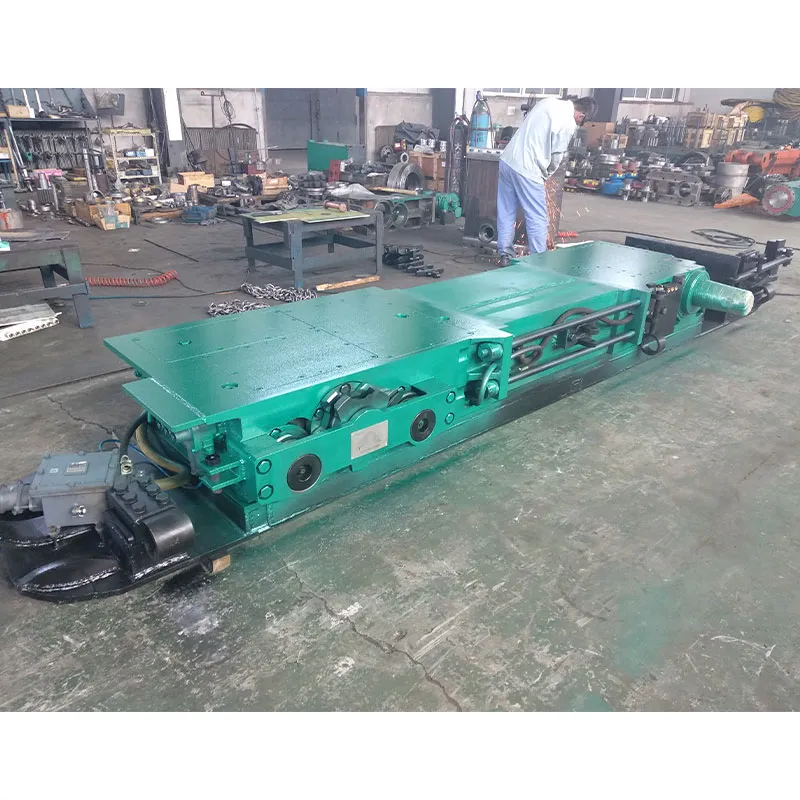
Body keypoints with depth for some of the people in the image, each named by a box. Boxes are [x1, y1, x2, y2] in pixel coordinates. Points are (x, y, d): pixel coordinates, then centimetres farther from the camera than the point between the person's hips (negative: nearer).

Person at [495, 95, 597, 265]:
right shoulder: (569, 123, -8)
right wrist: (546, 174, 15)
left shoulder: (548, 102, 13)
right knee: (538, 219, 1)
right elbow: (556, 156, -4)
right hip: (526, 170, -8)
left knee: (506, 213, 13)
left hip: (507, 160, 8)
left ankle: (504, 255, 18)